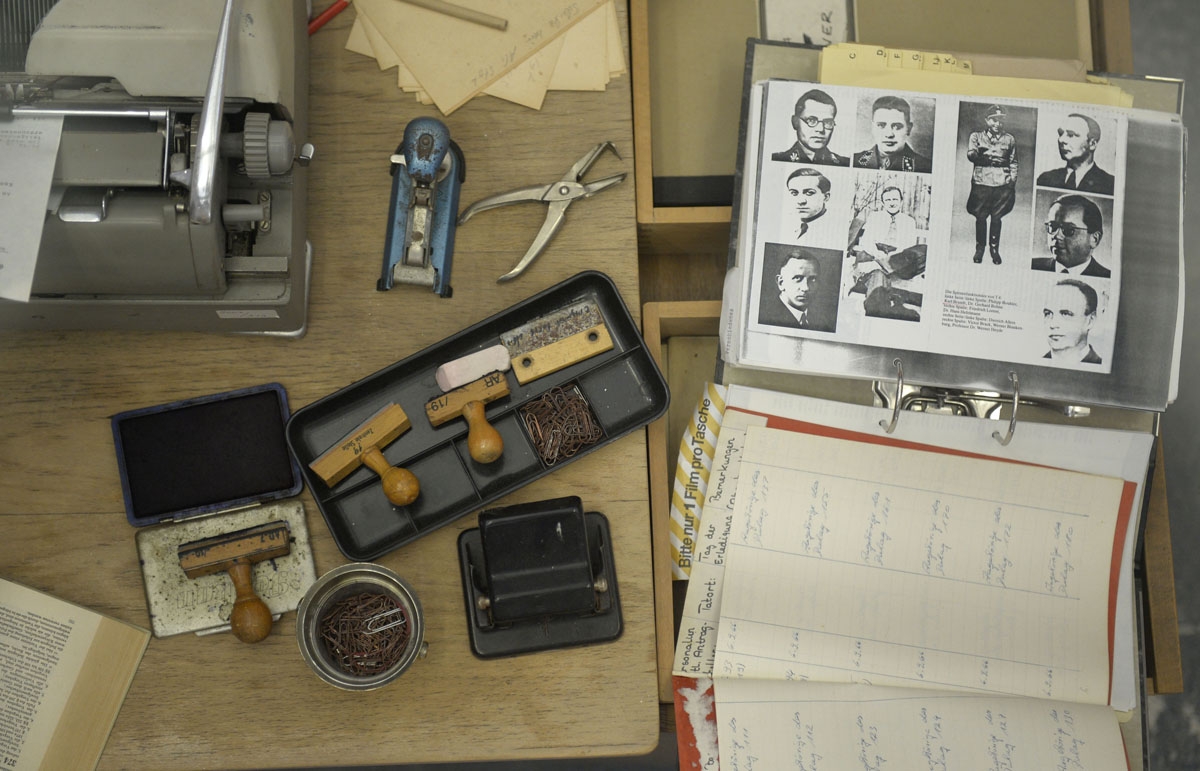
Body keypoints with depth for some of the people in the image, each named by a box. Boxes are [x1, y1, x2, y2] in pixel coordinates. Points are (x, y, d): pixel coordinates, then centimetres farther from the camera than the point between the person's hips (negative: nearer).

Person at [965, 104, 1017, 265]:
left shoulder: (1009, 139, 14)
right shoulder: (976, 136, 10)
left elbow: (1013, 163, 18)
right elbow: (970, 155, -6)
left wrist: (1012, 182, 10)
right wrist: (986, 157, -21)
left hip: (1002, 185, 1)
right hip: (981, 182, -1)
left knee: (997, 218, 2)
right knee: (980, 217, 1)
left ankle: (994, 249, 12)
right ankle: (979, 249, 13)